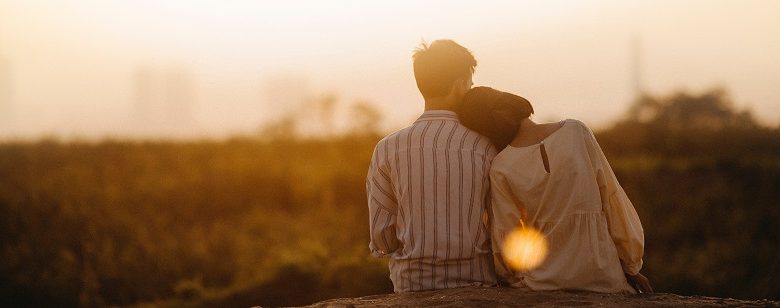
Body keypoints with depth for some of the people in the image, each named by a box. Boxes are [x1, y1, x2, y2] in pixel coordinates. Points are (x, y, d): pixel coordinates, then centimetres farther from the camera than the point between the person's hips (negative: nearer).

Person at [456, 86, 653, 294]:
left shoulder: (501, 169, -6)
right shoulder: (576, 131, -3)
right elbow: (612, 201, 1)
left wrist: (514, 277, 19)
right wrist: (632, 266, 8)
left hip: (545, 282, 0)